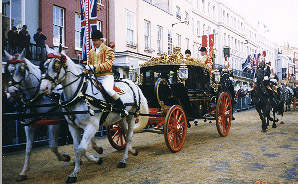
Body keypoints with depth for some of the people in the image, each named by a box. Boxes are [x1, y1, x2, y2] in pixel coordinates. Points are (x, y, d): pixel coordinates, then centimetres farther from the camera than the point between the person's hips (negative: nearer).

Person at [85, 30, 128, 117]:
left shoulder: (108, 50, 0)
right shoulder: (91, 52, 21)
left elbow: (108, 64, -12)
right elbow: (90, 64, 28)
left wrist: (94, 67, -22)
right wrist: (87, 69, 3)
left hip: (106, 76, -7)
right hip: (95, 77, 7)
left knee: (108, 89, -32)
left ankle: (123, 109, -19)